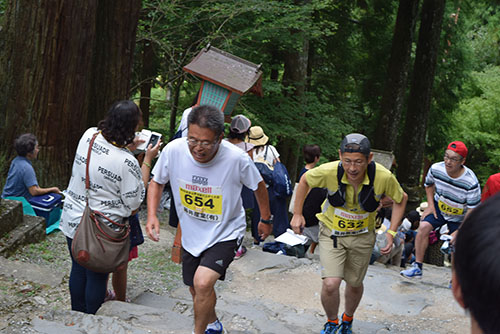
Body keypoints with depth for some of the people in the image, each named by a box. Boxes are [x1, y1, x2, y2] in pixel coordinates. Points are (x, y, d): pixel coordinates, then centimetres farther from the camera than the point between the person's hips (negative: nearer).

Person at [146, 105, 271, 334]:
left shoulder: (237, 158, -27)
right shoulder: (173, 150, -21)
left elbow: (258, 186, -6)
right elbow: (157, 182, -1)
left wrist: (266, 220, 8)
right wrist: (152, 215, -17)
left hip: (226, 233, -4)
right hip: (191, 234, 4)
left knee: (203, 283, -25)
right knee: (196, 290, 19)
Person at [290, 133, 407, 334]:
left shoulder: (384, 177, -26)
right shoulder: (329, 172, -28)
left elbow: (401, 199, -4)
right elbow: (305, 180, -5)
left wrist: (391, 232, -10)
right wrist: (297, 214, -3)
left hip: (362, 236, 2)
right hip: (332, 232, -1)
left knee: (355, 284, 15)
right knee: (331, 284, -16)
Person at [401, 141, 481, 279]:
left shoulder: (471, 183, -31)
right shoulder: (436, 169, -20)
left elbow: (472, 210, -22)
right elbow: (429, 184, 6)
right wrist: (430, 205, -4)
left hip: (459, 217, -2)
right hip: (439, 207, 3)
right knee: (424, 227, -20)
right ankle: (417, 267, -12)